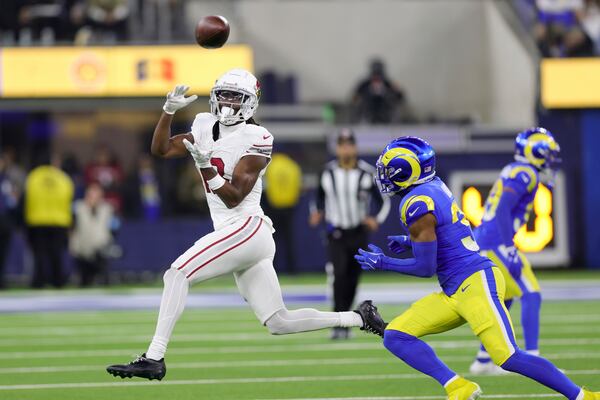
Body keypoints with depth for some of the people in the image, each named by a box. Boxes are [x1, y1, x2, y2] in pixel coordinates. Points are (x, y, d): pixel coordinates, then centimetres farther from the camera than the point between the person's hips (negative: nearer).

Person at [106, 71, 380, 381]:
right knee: (279, 323, 10)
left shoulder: (255, 139, -9)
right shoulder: (206, 127, 13)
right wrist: (169, 111, 2)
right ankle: (359, 318, 20)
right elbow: (161, 150, 14)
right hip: (238, 235, 9)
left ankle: (154, 359, -20)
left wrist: (205, 167, -28)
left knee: (177, 274, -17)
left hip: (247, 228, -9)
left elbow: (234, 198, -14)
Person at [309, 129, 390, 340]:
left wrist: (376, 219, -11)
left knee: (352, 281, 6)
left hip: (359, 233, 1)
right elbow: (320, 198, 15)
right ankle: (339, 324, -19)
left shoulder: (366, 173, -5)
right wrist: (316, 214, -4)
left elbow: (383, 201, 5)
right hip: (336, 234, -1)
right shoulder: (327, 172, -1)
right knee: (339, 275, -18)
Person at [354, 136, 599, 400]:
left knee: (510, 359, -16)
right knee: (395, 336, 0)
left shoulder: (417, 205, -15)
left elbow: (426, 268, -11)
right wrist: (409, 243, 24)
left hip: (476, 284, -10)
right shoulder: (435, 188, 12)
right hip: (454, 293, 10)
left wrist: (383, 263, 1)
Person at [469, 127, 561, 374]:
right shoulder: (525, 174, -11)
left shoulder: (513, 172, 18)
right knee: (531, 296, -9)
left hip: (483, 243, 10)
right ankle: (532, 359, -14)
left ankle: (483, 361, 23)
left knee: (502, 302, 19)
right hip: (497, 243, -10)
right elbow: (502, 211, -21)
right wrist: (510, 251, -23)